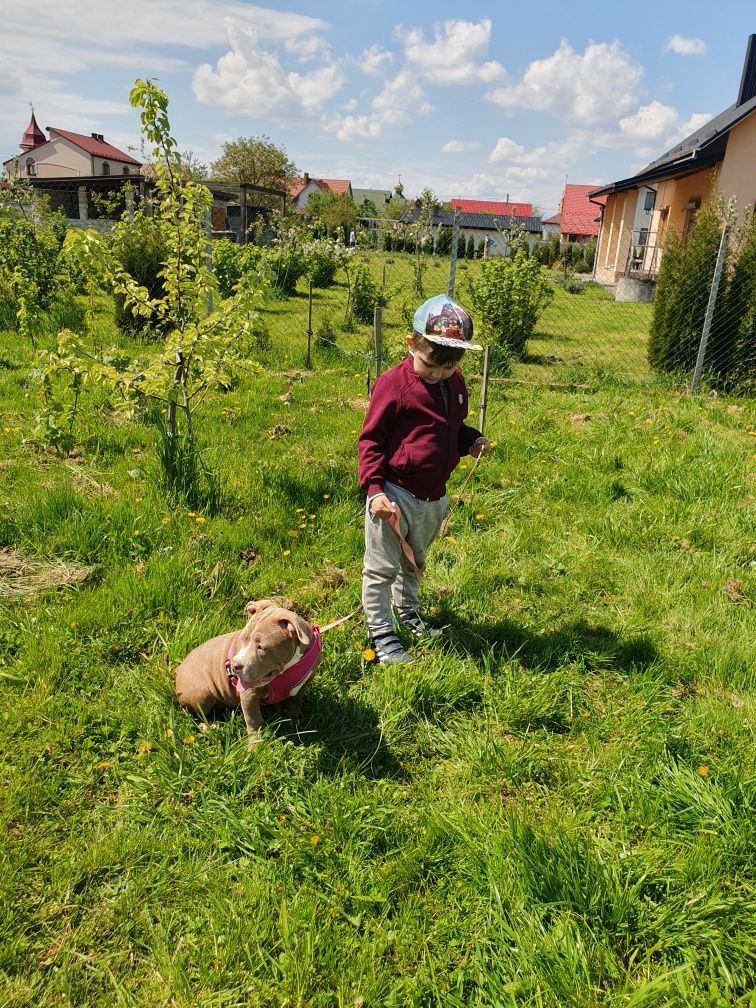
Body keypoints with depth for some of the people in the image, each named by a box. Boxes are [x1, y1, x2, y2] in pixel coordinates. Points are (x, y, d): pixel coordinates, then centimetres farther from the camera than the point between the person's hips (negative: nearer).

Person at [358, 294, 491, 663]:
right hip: (395, 494, -7)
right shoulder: (393, 383, -16)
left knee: (415, 561, 26)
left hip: (433, 496, 7)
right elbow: (371, 440, -13)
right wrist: (374, 488, -22)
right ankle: (381, 635, 20)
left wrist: (472, 440, 0)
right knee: (382, 567, 6)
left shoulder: (454, 383, 4)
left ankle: (408, 611, 48)